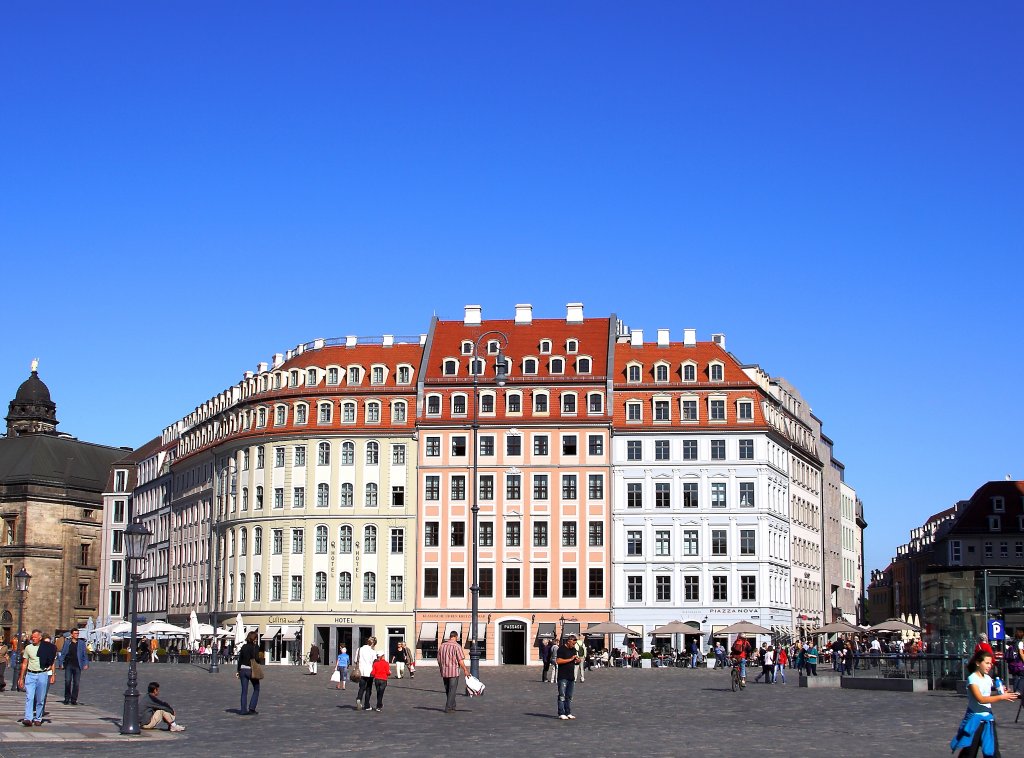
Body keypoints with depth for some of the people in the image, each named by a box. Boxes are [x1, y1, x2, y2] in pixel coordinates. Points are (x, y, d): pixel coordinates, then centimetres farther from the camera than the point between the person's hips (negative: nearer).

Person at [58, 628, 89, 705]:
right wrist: (61, 663, 1)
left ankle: (74, 700, 7)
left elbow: (85, 655, 9)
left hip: (77, 666, 1)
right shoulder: (67, 643, 7)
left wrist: (86, 664, -1)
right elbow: (62, 654, 9)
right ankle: (67, 699, 5)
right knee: (67, 681, -6)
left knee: (76, 683, 0)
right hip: (68, 665, -1)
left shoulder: (81, 644, 8)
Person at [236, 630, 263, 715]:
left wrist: (238, 671, 14)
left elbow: (239, 659, 9)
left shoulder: (244, 647, 8)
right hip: (252, 670, -5)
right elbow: (256, 659, -18)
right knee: (256, 689, 12)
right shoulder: (255, 647, -8)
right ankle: (252, 707, 3)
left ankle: (243, 710, 5)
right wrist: (260, 659, 5)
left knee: (244, 691, 7)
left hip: (243, 669, 5)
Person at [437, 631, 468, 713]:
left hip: (444, 672, 6)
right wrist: (465, 670, -4)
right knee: (452, 690, -1)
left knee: (448, 690, 15)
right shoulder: (457, 646, -11)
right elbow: (460, 661, -14)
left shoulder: (442, 645, 8)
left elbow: (439, 659, 12)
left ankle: (452, 706, 24)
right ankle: (448, 708, -3)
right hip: (454, 671, -6)